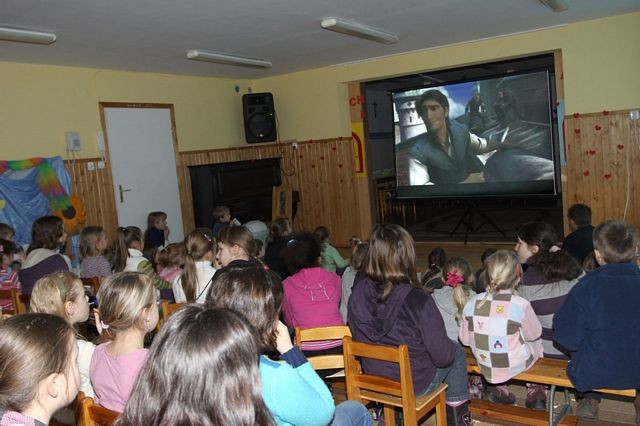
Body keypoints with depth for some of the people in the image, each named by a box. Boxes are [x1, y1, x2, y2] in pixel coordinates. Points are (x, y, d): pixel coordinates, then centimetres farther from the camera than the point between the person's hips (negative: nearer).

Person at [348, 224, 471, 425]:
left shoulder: (358, 293, -17)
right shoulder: (419, 301, -32)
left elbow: (358, 338, -1)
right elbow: (443, 356, -21)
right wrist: (449, 348, 1)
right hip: (415, 384, -5)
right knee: (457, 352, 24)